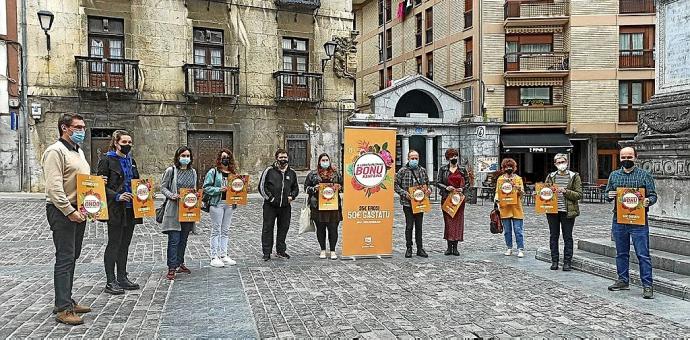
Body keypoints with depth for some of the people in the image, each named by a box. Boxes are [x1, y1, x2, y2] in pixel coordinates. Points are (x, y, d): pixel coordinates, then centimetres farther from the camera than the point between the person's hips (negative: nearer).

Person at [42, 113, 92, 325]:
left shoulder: (78, 152, 18)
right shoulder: (56, 151, -11)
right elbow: (54, 187, -20)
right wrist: (70, 211, -23)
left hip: (78, 211, 9)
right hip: (62, 212, -9)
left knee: (72, 258, 14)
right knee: (65, 259, -7)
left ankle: (66, 301, 23)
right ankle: (63, 309, -3)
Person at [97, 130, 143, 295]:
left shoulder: (131, 161, 15)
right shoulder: (107, 160, -6)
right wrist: (117, 196, -21)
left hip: (130, 209, 7)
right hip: (116, 210, -7)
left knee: (125, 244, 12)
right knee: (114, 244, -2)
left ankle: (122, 278, 21)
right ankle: (110, 282, 5)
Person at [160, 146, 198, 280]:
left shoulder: (193, 172, 12)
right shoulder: (171, 170, -2)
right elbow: (163, 187, 1)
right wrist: (172, 195, -16)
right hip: (174, 210, -5)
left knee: (183, 239, 12)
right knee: (174, 240, -7)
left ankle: (180, 263, 25)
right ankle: (171, 268, -2)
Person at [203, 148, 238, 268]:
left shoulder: (233, 172, 13)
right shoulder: (213, 172, -3)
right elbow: (206, 187, -8)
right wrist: (219, 189, -18)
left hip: (230, 204, 5)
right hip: (217, 203, -5)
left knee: (226, 231, 10)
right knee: (216, 231, -1)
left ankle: (223, 255, 19)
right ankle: (214, 257, 4)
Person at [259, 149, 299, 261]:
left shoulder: (291, 172, 11)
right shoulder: (269, 171, -2)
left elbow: (296, 188, 21)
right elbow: (261, 186, -2)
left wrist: (292, 196, 2)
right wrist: (269, 197, -9)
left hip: (286, 206, 4)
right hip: (270, 206, -4)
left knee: (284, 228, 11)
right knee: (268, 229, 1)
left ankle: (280, 250, 24)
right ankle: (267, 252, 9)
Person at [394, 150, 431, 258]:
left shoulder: (423, 171, 9)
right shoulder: (402, 171, -3)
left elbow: (427, 183, 20)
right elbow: (396, 185, -3)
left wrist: (428, 190, -1)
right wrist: (404, 193, -15)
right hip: (408, 203, -3)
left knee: (419, 226, 9)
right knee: (409, 226, 1)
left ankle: (420, 248, 17)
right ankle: (409, 248, 12)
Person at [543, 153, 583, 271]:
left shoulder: (574, 176, 2)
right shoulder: (550, 176, 10)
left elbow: (579, 195, -4)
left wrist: (565, 191, -16)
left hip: (567, 211, -3)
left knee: (567, 237, 2)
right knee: (553, 236, 8)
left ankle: (567, 262, 10)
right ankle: (554, 261, 16)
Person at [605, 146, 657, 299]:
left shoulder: (644, 175, 1)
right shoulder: (614, 175, 11)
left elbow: (653, 195, -1)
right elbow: (607, 194, 15)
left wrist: (648, 201, -23)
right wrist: (609, 196, -9)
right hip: (619, 220, 4)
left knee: (643, 254, -3)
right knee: (621, 253, 13)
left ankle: (647, 285, 5)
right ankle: (623, 281, 24)